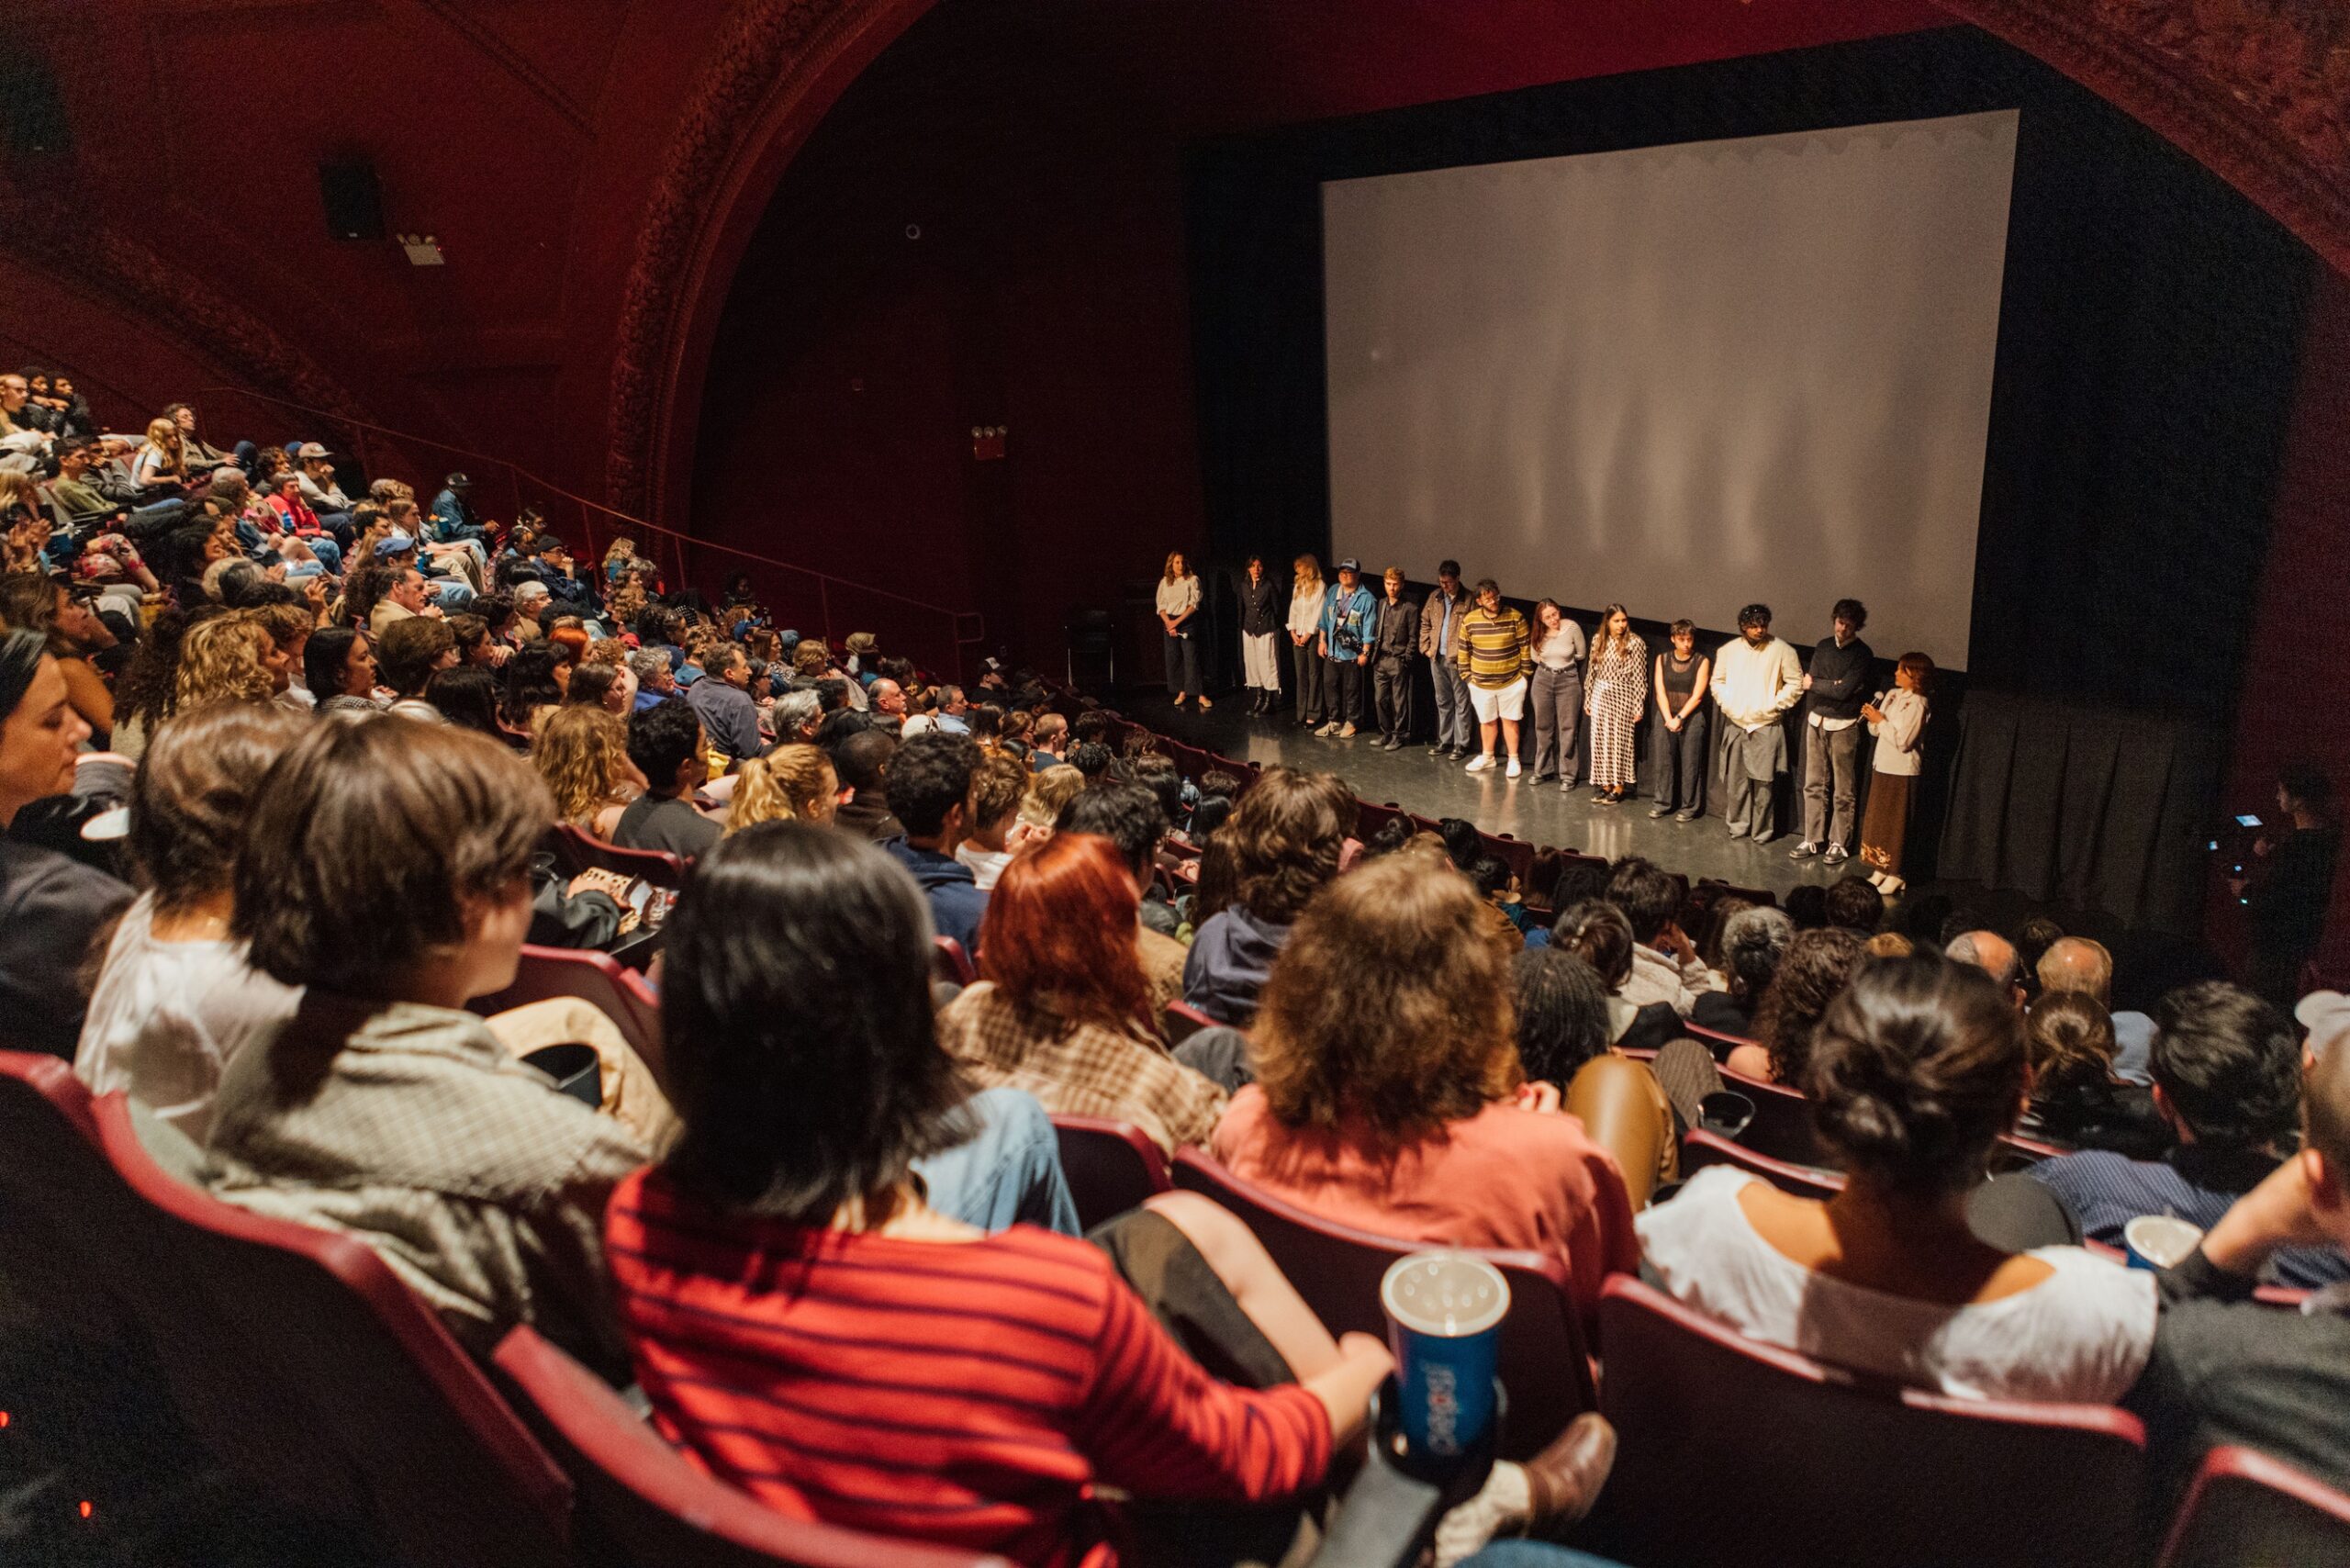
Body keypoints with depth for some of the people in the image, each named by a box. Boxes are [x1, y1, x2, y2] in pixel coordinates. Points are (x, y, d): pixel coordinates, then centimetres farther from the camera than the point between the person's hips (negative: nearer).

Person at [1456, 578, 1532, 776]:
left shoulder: (1515, 618, -11)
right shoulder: (1469, 620, -6)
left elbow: (1525, 647, -5)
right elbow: (1464, 650, 4)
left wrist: (1524, 673, -3)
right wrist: (1466, 675, 4)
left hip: (1511, 682, -2)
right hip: (1481, 683, 2)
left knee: (1509, 720, 8)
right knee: (1487, 721, 16)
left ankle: (1513, 760, 20)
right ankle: (1487, 757, 33)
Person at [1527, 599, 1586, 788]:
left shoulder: (1572, 628, -14)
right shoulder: (1539, 634, -5)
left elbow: (1580, 654, -1)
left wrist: (1564, 662, 9)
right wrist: (1548, 664, 7)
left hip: (1568, 680, -3)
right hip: (1543, 679, 3)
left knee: (1568, 729, -1)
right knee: (1543, 727, 11)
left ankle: (1568, 775, 6)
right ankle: (1543, 771, 24)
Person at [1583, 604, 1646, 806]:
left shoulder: (1635, 642, -10)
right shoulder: (1598, 640, 4)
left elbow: (1639, 677, -9)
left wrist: (1638, 706, -11)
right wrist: (1588, 699, 12)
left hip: (1622, 697, -4)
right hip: (1600, 695, 5)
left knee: (1619, 740, 1)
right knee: (1600, 740, 8)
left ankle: (1618, 787, 10)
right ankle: (1605, 783, 19)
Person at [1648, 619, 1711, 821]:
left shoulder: (1702, 662, -3)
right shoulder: (1663, 659, 5)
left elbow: (1697, 696, -7)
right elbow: (1660, 692, 0)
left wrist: (1679, 718, -12)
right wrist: (1669, 718, -11)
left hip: (1692, 718, -3)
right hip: (1666, 717, 3)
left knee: (1690, 763, 0)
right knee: (1663, 761, 6)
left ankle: (1689, 806, 8)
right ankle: (1662, 802, 18)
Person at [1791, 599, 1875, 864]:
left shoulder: (1862, 654, -7)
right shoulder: (1823, 646, 9)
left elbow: (1844, 691, -14)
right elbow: (1810, 686, 5)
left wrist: (1814, 684, -2)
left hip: (1843, 726, -5)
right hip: (1817, 722, 5)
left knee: (1843, 791, 1)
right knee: (1813, 785, 7)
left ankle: (1839, 844, 9)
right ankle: (1813, 840, 15)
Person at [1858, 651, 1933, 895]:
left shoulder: (1917, 703, -15)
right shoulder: (1892, 695, 7)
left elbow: (1903, 742, -21)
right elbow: (1876, 731, 11)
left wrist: (1881, 720, -15)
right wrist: (1871, 717, -8)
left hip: (1902, 772, -8)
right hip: (1882, 767, 8)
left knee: (1896, 824, 0)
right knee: (1877, 821, 12)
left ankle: (1895, 876, 8)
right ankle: (1880, 871, 20)